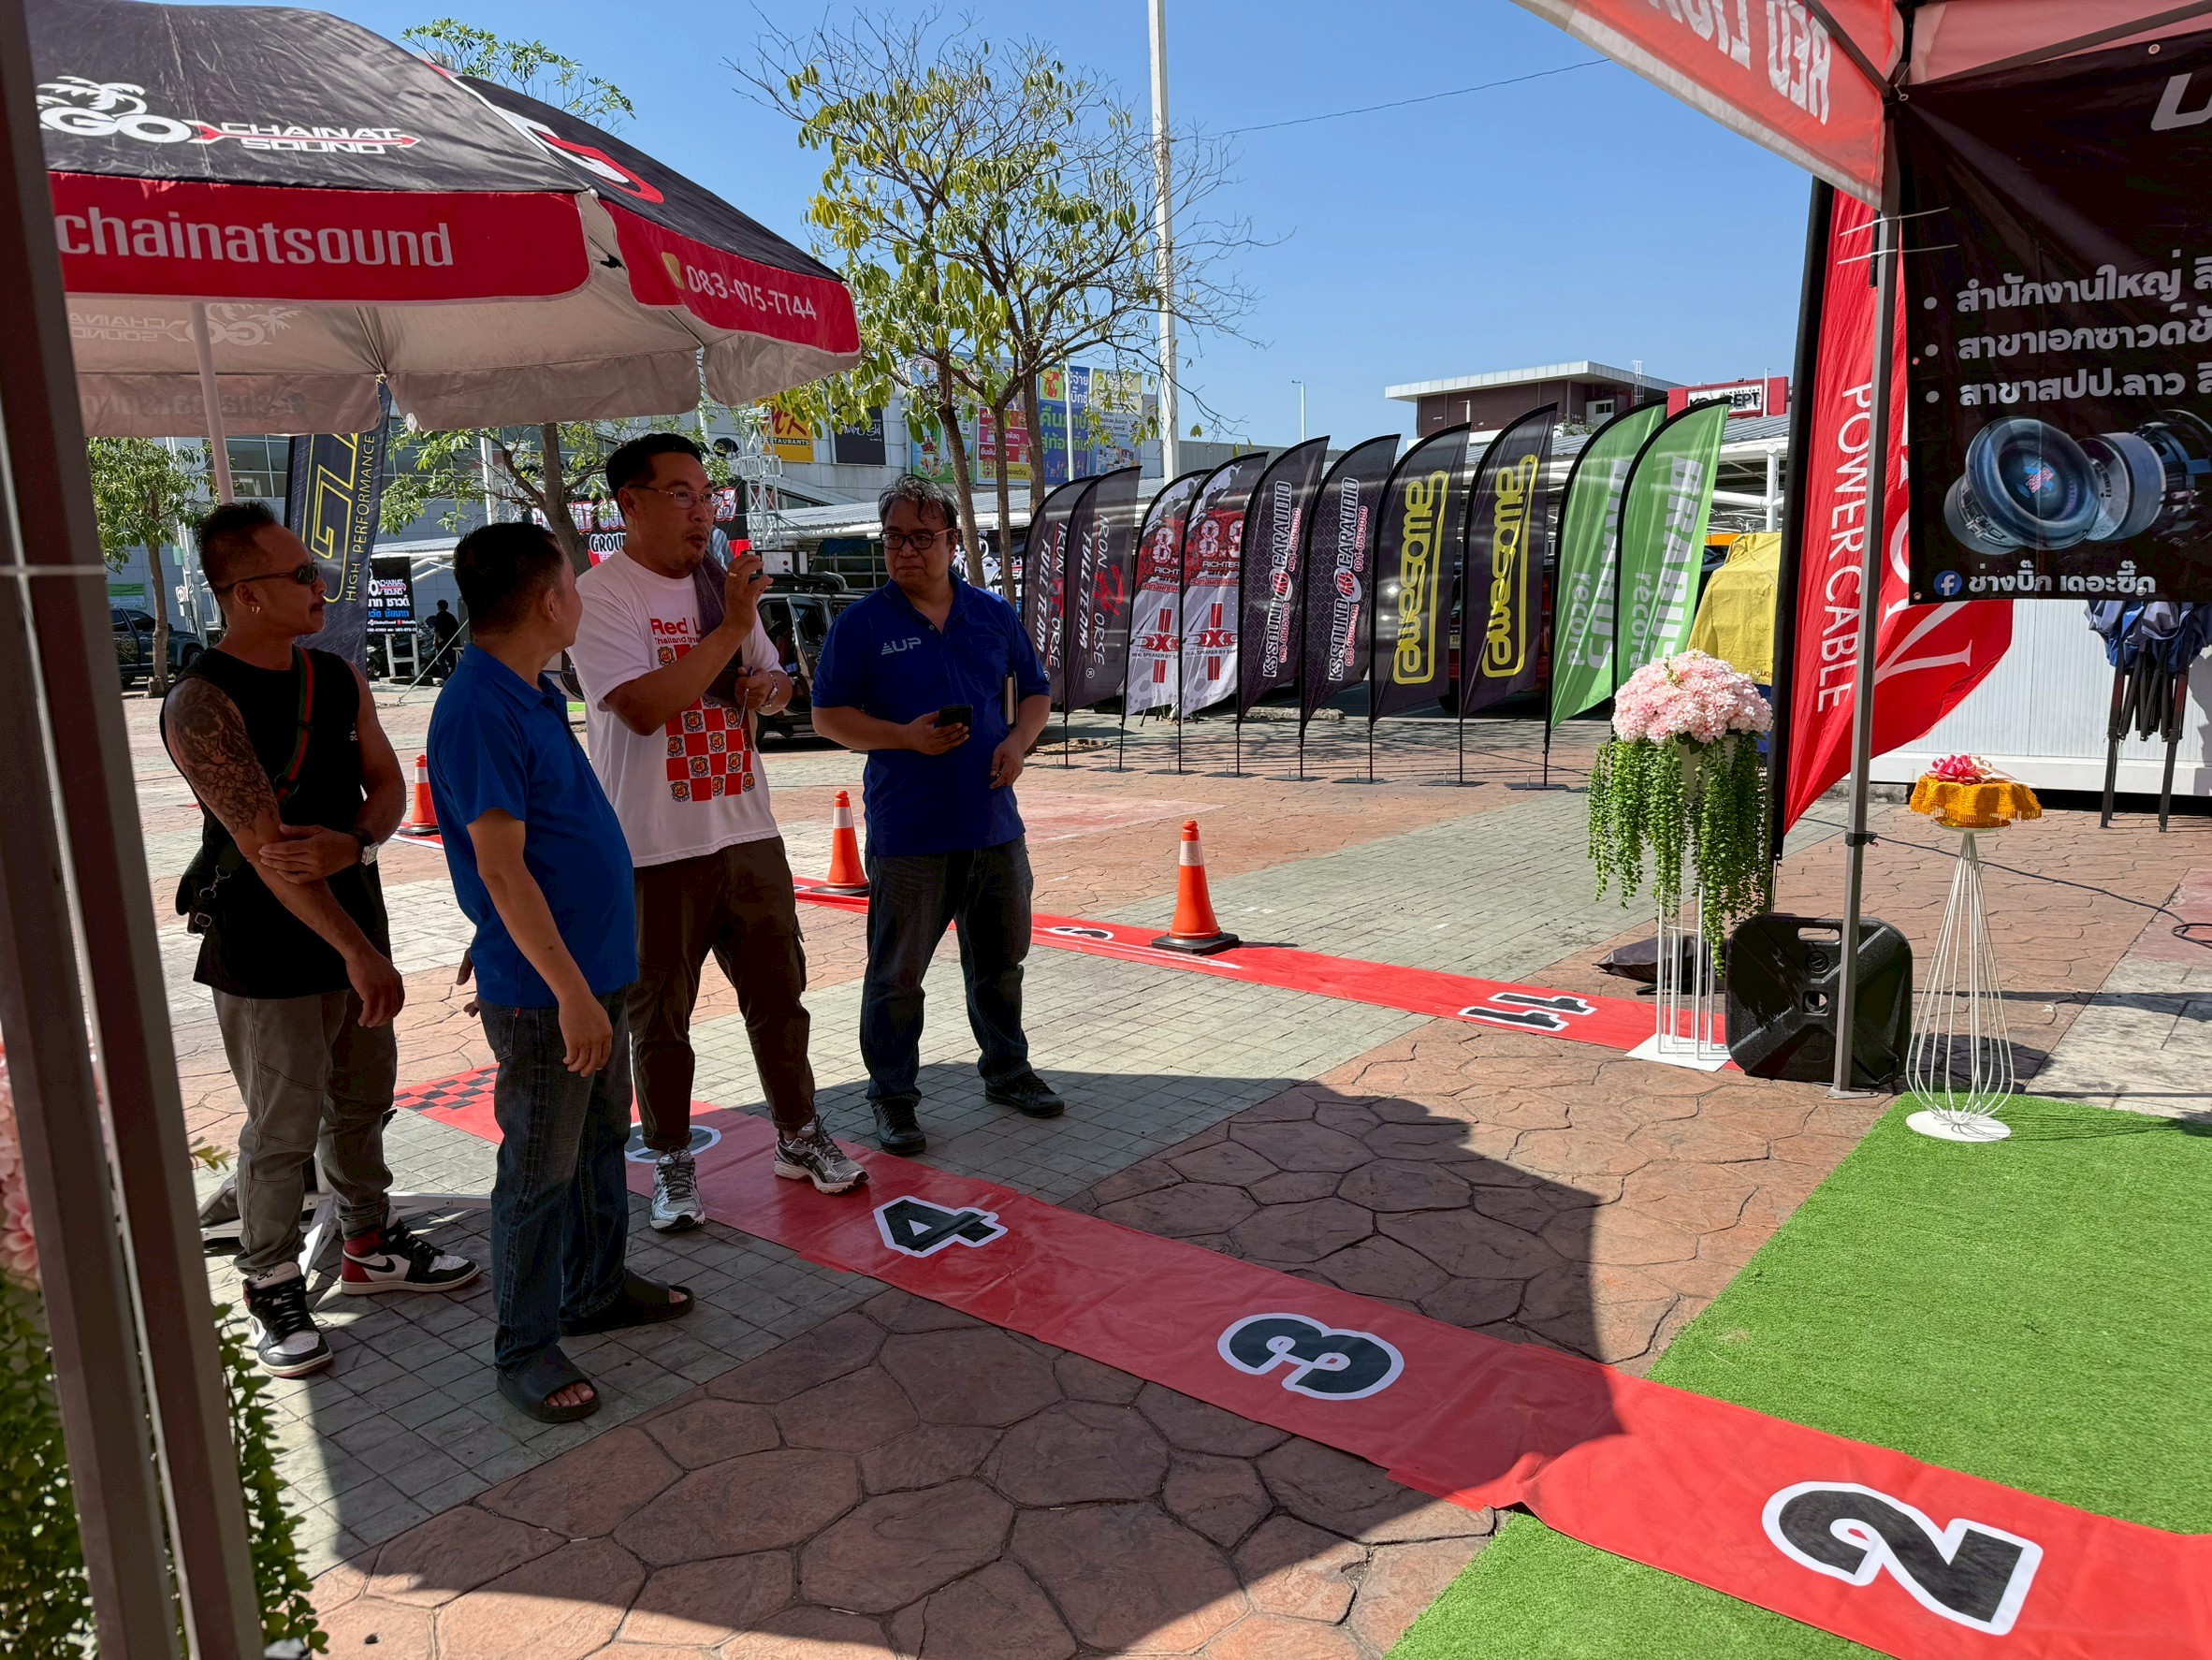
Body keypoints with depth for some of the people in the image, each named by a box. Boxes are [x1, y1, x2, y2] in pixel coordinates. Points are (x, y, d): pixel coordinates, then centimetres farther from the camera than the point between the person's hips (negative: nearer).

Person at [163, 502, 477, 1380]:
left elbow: (388, 785, 5)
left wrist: (355, 844, -19)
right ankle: (271, 1289, 22)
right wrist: (358, 951, -27)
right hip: (267, 953, -7)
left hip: (355, 926, 7)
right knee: (284, 1128, 4)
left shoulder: (340, 678, 5)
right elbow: (265, 845, -24)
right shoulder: (202, 702, -18)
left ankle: (371, 1246, 36)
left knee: (362, 1100, 19)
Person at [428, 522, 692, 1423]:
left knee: (603, 1139, 21)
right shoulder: (480, 710, -21)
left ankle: (598, 1288, 38)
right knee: (539, 1171, 4)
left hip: (596, 970, 9)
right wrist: (570, 992, -22)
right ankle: (524, 1349, 18)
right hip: (543, 991, -9)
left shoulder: (536, 693, 9)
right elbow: (502, 870, -23)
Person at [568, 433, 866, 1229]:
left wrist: (767, 685, -2)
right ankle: (672, 1163, 24)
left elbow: (776, 676, 22)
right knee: (659, 1015, 7)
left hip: (747, 830, 6)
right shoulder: (602, 595, -11)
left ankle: (799, 1137, 31)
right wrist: (730, 629, -21)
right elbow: (643, 707, -23)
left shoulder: (722, 584, 11)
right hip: (655, 848, -6)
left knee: (778, 991, 15)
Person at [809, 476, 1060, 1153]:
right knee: (897, 973, 2)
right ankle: (892, 1097, 17)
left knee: (1000, 958, 17)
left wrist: (1017, 742, -4)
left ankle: (1007, 1070, 36)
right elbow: (828, 716, -3)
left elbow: (1035, 692, 17)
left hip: (994, 825, 4)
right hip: (907, 835, -4)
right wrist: (906, 737, -17)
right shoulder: (863, 623, -3)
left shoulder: (993, 614, 8)